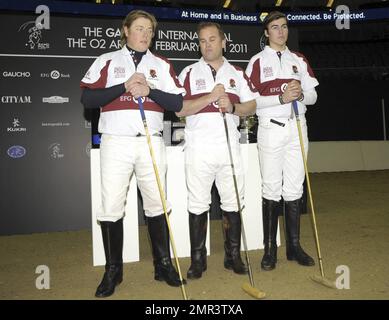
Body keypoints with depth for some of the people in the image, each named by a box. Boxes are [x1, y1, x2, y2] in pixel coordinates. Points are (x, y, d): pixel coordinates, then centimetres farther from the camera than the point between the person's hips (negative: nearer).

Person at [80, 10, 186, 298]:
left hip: (151, 142, 2)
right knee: (111, 208, 0)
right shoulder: (107, 61, 9)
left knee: (157, 205, 5)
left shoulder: (162, 65, 14)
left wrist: (149, 90, -10)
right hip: (116, 142, -1)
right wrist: (125, 86, -11)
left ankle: (164, 265, 19)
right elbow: (87, 98, -3)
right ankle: (113, 271, 15)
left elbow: (177, 103, 4)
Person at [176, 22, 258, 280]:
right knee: (198, 204, 2)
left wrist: (232, 107, -9)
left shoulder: (237, 73, 15)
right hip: (199, 146, -2)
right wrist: (211, 97, -12)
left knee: (233, 202, 6)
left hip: (230, 145, 2)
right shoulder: (190, 73, 7)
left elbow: (252, 106, 11)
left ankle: (233, 255, 20)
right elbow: (180, 109, -3)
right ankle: (198, 259, 14)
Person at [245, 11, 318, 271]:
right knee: (271, 189, -2)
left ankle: (294, 245, 15)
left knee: (294, 188, 6)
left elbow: (313, 96, 12)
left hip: (297, 127, 4)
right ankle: (270, 249, 7)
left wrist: (301, 94, -10)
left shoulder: (299, 60, 15)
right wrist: (281, 98, -18)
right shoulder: (257, 61, 3)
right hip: (271, 129, -3)